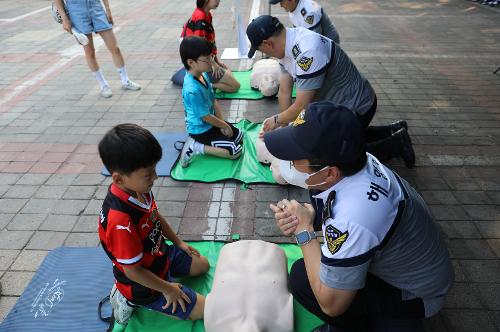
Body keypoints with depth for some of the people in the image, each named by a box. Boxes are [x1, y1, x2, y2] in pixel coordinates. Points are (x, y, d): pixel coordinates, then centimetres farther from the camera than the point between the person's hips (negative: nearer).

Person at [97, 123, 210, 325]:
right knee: (203, 309, 0)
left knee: (202, 265, 26)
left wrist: (178, 242, 11)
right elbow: (132, 271, -28)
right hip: (144, 285, -8)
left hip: (161, 253, 8)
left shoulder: (138, 188, -16)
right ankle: (134, 300, 5)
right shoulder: (121, 221, -41)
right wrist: (167, 289, -15)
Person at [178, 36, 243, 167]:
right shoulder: (193, 90, -33)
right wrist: (224, 125, -8)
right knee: (236, 151, -11)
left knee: (239, 136, 18)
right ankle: (196, 147, -5)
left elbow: (214, 101, 4)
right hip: (201, 130, -9)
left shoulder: (203, 75, -5)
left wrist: (222, 123, -4)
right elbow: (206, 117, -23)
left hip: (210, 123, 9)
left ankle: (198, 142, 13)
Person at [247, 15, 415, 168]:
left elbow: (301, 107, -30)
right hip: (337, 104, 9)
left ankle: (396, 143, 12)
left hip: (356, 107, -9)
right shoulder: (287, 44, -7)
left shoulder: (307, 53, -37)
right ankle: (393, 131, 30)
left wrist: (276, 120, -12)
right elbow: (284, 92, -3)